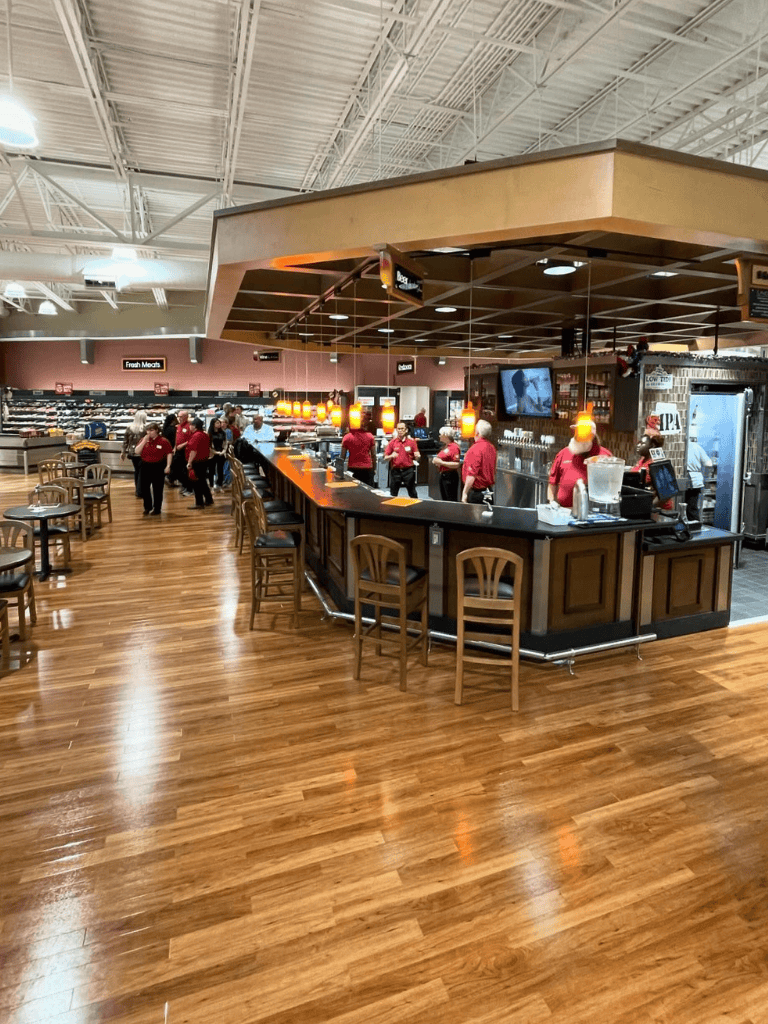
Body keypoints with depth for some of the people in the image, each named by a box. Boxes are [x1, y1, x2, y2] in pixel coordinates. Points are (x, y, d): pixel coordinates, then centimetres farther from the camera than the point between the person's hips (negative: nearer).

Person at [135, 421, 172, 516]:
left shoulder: (163, 441, -7)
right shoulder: (144, 439, 6)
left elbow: (169, 453, -6)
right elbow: (137, 452, -1)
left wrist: (168, 466, -13)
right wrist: (144, 441, -9)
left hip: (158, 467, -5)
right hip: (145, 466, 5)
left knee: (157, 489, 4)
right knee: (144, 487, 9)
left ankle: (157, 509, 16)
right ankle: (147, 507, 26)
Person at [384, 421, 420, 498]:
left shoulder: (411, 441, 4)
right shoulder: (392, 442, 5)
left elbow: (417, 457, 6)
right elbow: (385, 459, 4)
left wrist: (417, 456, -18)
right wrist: (391, 456, -17)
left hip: (408, 470, -1)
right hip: (396, 471, 1)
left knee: (412, 494, 2)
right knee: (393, 494, 6)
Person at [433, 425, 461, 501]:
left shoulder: (454, 447, -14)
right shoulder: (445, 447, 14)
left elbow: (456, 464, -22)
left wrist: (441, 462, -20)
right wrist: (436, 461, 8)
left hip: (450, 477, -10)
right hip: (442, 475, 10)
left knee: (451, 500, -7)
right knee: (444, 499, 15)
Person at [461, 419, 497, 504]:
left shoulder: (476, 449, -18)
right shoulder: (491, 448, 9)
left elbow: (472, 475, -22)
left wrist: (465, 493, -19)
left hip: (476, 491, -9)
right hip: (488, 490, 9)